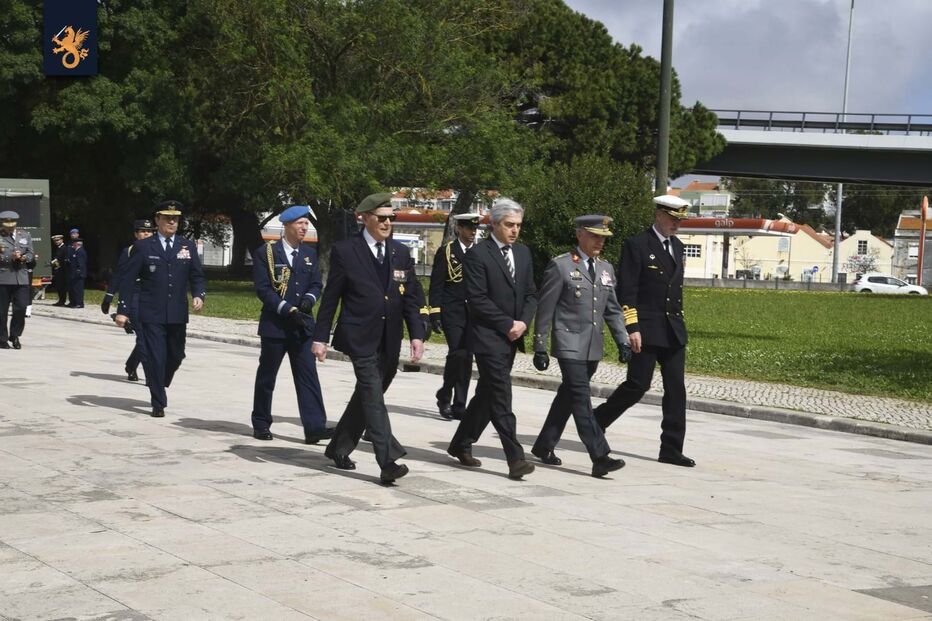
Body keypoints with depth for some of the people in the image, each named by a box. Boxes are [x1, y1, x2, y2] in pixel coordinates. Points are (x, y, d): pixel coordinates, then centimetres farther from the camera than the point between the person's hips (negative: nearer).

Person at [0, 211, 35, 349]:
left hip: (22, 278, 2)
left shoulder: (25, 236, 14)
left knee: (21, 308, -4)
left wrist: (24, 258, -9)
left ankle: (15, 336, 15)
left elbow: (30, 254, 11)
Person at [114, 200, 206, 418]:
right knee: (155, 357, -5)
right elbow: (127, 280, -1)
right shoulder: (143, 247, 1)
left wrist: (199, 295, -11)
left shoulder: (188, 246, 9)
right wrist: (122, 310, -7)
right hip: (151, 314, -3)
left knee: (176, 356, 11)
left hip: (178, 314, 3)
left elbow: (197, 277, 10)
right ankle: (158, 403, 4)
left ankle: (158, 385, 40)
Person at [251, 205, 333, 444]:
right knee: (266, 377, 8)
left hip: (302, 325, 4)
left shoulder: (310, 254, 9)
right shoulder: (265, 253, -5)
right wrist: (288, 309, -19)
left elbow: (317, 284, 12)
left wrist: (309, 299, -10)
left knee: (308, 376, -5)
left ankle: (314, 427, -10)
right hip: (275, 324, -3)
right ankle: (260, 424, 22)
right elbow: (263, 289, -11)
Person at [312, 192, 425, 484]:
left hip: (389, 341, 6)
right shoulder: (345, 251, -3)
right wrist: (320, 337, -3)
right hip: (360, 338, -5)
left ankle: (339, 448, 29)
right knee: (373, 396, -13)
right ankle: (388, 461, -19)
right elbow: (330, 298, -1)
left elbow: (410, 299, 11)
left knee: (366, 396, 13)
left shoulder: (401, 253, 11)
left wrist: (417, 334, 0)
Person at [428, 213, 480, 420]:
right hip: (452, 312, -4)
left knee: (467, 357, 3)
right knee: (457, 353, -17)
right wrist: (435, 313, -11)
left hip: (474, 314, 4)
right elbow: (436, 285, -3)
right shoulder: (446, 251, -1)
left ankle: (459, 405, 10)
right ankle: (444, 395, 2)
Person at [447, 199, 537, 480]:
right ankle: (515, 458, -11)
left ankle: (461, 444, 27)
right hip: (488, 337, -7)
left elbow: (530, 294, 13)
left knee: (487, 394, 14)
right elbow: (477, 299, -15)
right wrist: (508, 324, -14)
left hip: (511, 338, 7)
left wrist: (523, 322, -4)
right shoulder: (478, 254, -10)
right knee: (501, 396, -10)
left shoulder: (523, 252, 12)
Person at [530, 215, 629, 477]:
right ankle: (600, 457, -18)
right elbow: (544, 309, -5)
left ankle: (544, 446, 27)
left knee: (568, 397, 14)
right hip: (569, 344, -7)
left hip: (593, 348, 7)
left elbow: (613, 309, 17)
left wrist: (623, 340, 5)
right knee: (581, 398, -12)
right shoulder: (560, 266, -6)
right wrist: (540, 348, -6)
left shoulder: (606, 268, 13)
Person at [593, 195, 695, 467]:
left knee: (676, 389, 3)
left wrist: (678, 321, 18)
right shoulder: (637, 245, -7)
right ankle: (595, 423, 16)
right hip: (646, 330, -7)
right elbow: (626, 291, -11)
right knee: (637, 385, -6)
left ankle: (671, 449, 6)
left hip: (674, 330, 7)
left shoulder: (677, 246, 16)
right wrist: (632, 327, -17)